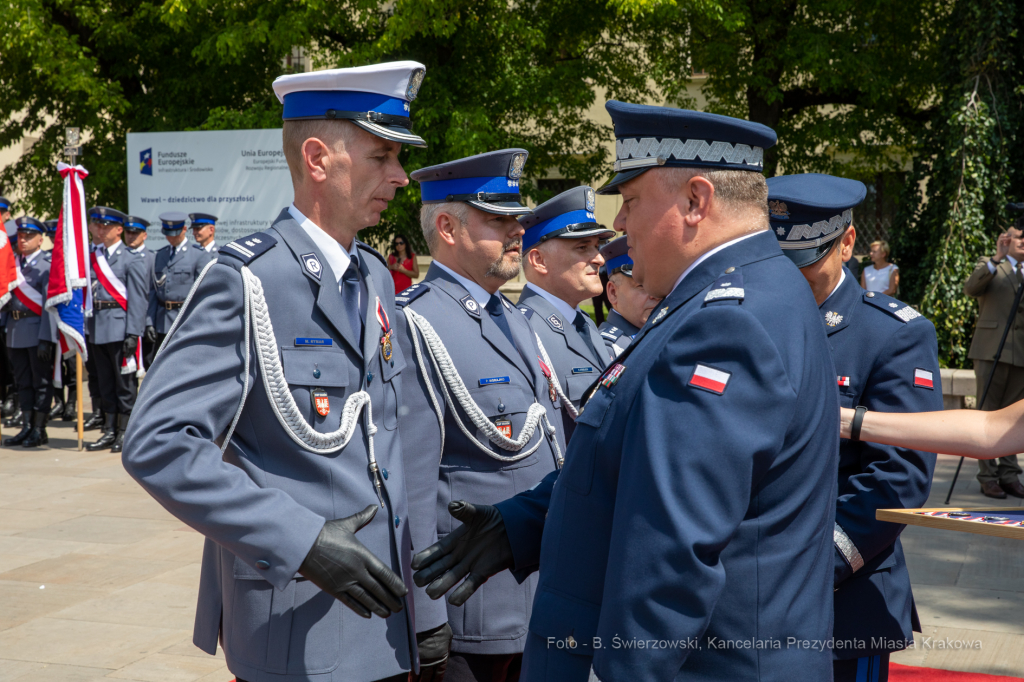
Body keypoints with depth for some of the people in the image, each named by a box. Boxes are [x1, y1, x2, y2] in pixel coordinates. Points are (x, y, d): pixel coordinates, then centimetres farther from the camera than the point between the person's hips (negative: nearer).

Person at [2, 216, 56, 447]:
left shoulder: (48, 264, -8)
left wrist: (46, 339, -19)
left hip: (38, 330, -7)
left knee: (41, 382, 1)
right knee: (23, 383, 12)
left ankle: (39, 431, 7)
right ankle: (27, 427, 19)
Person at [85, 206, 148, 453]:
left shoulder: (131, 260, -4)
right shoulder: (92, 257, 12)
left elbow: (137, 300, -9)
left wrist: (133, 333, -16)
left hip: (120, 327, -6)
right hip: (98, 328, 6)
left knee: (125, 382, 1)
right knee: (105, 383, 12)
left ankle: (125, 432, 8)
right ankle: (110, 431, 19)